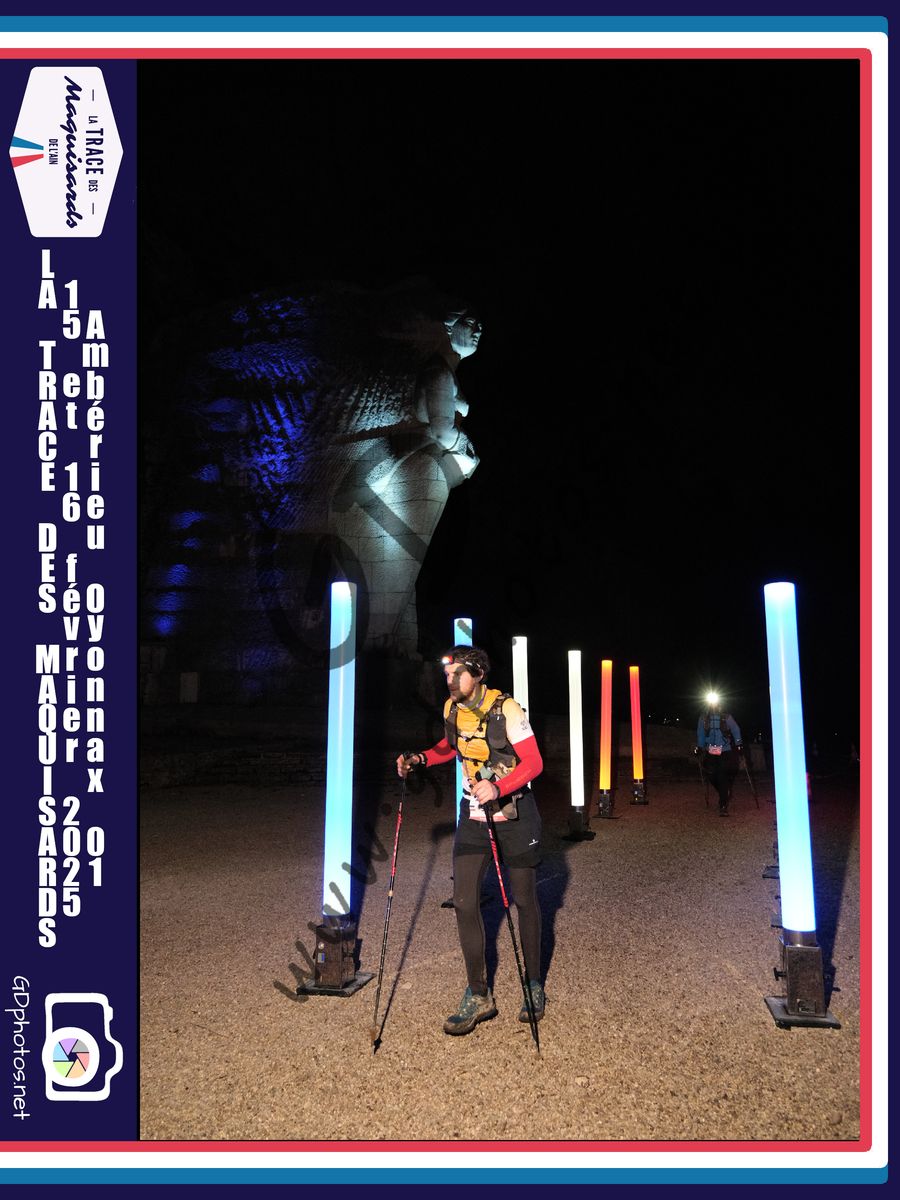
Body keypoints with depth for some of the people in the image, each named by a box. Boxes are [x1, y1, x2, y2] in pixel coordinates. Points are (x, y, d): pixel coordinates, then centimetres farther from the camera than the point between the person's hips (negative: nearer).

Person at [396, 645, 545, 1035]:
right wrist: (419, 759, 2)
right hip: (473, 814, 5)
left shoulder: (506, 709, -18)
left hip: (514, 813, -5)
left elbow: (533, 762, -20)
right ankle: (478, 996, 8)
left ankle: (534, 986, 27)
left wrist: (498, 787, -36)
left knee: (524, 900, 9)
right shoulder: (452, 708, 0)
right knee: (464, 901, -3)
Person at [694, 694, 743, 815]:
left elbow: (736, 730, 3)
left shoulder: (726, 717, -3)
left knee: (724, 779, -10)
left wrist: (739, 744, -1)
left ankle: (723, 806, -5)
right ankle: (725, 795, 29)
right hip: (710, 754, 2)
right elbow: (700, 734, 14)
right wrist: (699, 747, 15)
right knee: (712, 777, -1)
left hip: (725, 752, -2)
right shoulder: (703, 718, 3)